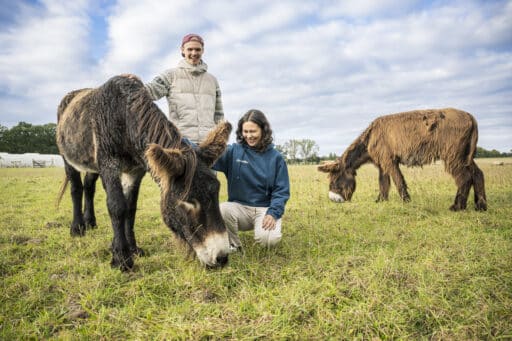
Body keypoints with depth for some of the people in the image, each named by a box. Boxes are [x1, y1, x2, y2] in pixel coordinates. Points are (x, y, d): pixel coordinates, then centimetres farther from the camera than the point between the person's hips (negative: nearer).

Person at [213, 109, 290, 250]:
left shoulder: (275, 157, 1)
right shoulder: (233, 151, 0)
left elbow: (282, 190, 0)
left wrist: (273, 213, -16)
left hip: (265, 208, -1)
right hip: (239, 207, 1)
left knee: (268, 239, -29)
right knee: (221, 210, -31)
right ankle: (233, 246, -1)